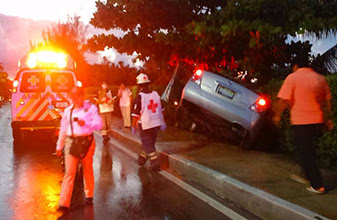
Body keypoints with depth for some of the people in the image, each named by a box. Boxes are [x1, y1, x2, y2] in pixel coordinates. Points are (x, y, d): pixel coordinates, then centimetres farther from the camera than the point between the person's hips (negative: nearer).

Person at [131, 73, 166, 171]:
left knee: (148, 145, 5)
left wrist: (133, 126, -2)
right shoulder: (155, 94, 1)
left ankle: (155, 164, 0)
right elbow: (160, 110, 9)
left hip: (145, 125, -6)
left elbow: (135, 114, -13)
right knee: (150, 143, 20)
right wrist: (162, 122, 17)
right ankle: (142, 159, 36)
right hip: (156, 124, 6)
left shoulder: (139, 97, -16)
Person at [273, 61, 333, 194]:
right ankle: (308, 177, 31)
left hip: (301, 122, -6)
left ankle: (318, 186, 1)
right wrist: (327, 119, 21)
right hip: (318, 121, 6)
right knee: (309, 150, 22)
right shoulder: (321, 78, 10)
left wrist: (277, 115, -1)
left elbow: (283, 100, -14)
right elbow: (328, 101, 14)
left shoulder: (292, 78, -8)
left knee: (305, 154, 1)